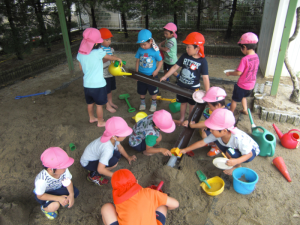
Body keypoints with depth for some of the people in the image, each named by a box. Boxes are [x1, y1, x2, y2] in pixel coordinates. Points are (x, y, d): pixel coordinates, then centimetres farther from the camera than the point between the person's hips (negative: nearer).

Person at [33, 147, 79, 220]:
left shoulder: (64, 170, -30)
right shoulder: (42, 180, -40)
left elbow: (68, 182, -13)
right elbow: (40, 196, -25)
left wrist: (71, 195, -28)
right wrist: (58, 198, -31)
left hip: (58, 187, 5)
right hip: (44, 193, -4)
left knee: (75, 192, -16)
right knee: (55, 206, -31)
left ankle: (64, 201, 16)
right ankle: (44, 208, 6)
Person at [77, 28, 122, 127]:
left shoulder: (80, 53, -3)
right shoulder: (98, 52, -20)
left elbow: (81, 68, 9)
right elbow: (110, 57, -2)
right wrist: (118, 59, 17)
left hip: (86, 84, 6)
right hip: (98, 84, -6)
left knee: (90, 103, 23)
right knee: (99, 104, 10)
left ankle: (91, 118, 42)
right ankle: (100, 122, 26)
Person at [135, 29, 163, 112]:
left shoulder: (155, 51, -15)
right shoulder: (140, 50, -7)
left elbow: (160, 61, -5)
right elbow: (138, 61, 2)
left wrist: (156, 70, -16)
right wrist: (136, 73, 4)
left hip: (151, 75, -3)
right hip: (141, 75, 3)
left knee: (153, 91, 13)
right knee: (141, 90, 17)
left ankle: (154, 103, 36)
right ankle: (142, 102, 40)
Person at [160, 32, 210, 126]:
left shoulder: (202, 61, -18)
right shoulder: (185, 56, -8)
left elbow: (205, 77, -17)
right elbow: (175, 66, -1)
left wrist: (207, 92, -20)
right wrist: (165, 76, -3)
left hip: (193, 87, -3)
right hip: (181, 85, 3)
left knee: (192, 104, 16)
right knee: (183, 102, 19)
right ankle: (181, 119, 38)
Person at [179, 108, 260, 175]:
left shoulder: (238, 138, -40)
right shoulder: (218, 134, -21)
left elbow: (249, 154, -28)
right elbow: (202, 142, -13)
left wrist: (236, 161, -47)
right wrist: (185, 150, -11)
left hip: (252, 150, -6)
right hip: (236, 148, 7)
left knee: (229, 151, -31)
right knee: (218, 141, -10)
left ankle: (238, 166, 0)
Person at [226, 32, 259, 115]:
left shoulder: (245, 59, -27)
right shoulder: (256, 57, -3)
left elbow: (239, 73, -25)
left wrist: (229, 73, -8)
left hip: (242, 86, -7)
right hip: (251, 85, 7)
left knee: (234, 99, 14)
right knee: (243, 96, 34)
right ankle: (245, 109, 45)